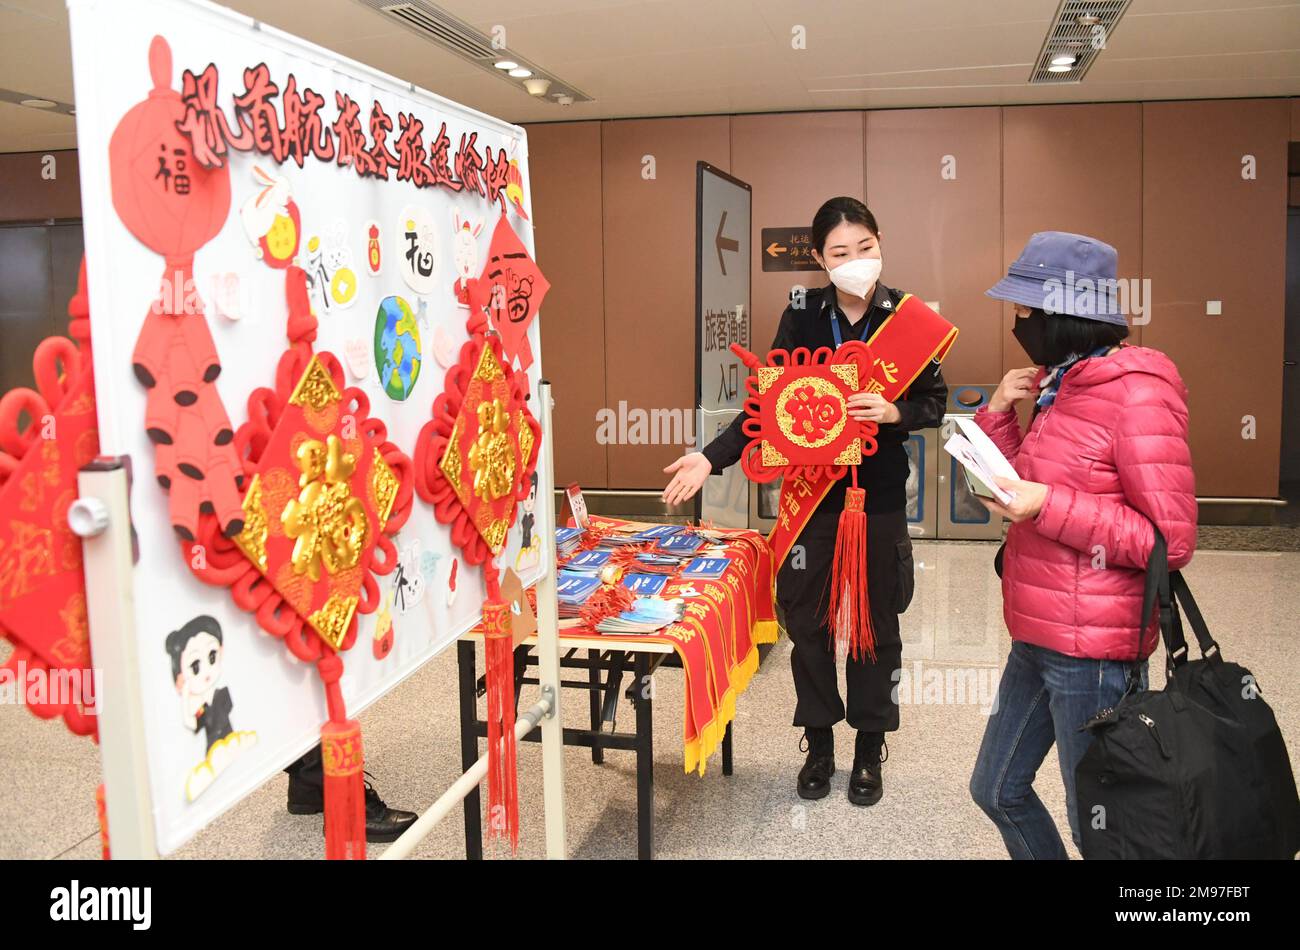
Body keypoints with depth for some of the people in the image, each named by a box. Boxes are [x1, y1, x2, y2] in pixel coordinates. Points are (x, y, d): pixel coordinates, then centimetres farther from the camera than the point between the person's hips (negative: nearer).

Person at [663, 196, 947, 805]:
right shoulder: (802, 316, -2)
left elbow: (935, 402, 0)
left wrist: (895, 412, -21)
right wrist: (712, 458, -11)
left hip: (880, 494, -1)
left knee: (876, 622, 10)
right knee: (806, 620, 7)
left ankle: (869, 749, 27)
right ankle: (819, 743, 27)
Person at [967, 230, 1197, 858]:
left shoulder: (1135, 393, -16)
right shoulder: (1061, 386, 10)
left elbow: (1172, 540, -19)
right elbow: (1021, 489, 16)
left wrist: (1050, 506, -23)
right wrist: (1000, 412, 3)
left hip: (1093, 651, -9)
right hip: (1037, 639, 9)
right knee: (996, 789, 20)